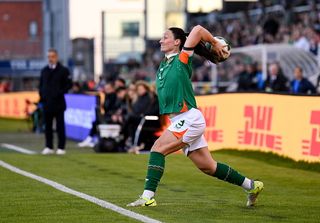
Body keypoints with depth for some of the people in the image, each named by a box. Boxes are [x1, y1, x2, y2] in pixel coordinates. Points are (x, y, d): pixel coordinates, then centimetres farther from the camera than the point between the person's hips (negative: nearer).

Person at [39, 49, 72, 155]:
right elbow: (41, 85, 20)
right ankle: (49, 147, 13)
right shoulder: (44, 71, 14)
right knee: (48, 126, 7)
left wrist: (60, 93, -13)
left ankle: (61, 147, 3)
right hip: (47, 103, 5)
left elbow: (69, 84, -4)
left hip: (58, 103, -5)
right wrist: (41, 95, 4)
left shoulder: (63, 70, -1)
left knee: (60, 126, -1)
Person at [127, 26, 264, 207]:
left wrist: (215, 43, 0)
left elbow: (198, 30, -13)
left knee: (158, 149, -17)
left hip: (189, 119, -9)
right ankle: (252, 186, 21)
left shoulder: (182, 60, -6)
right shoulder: (163, 65, 16)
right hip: (180, 122, 9)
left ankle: (148, 196, -19)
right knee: (208, 167, 10)